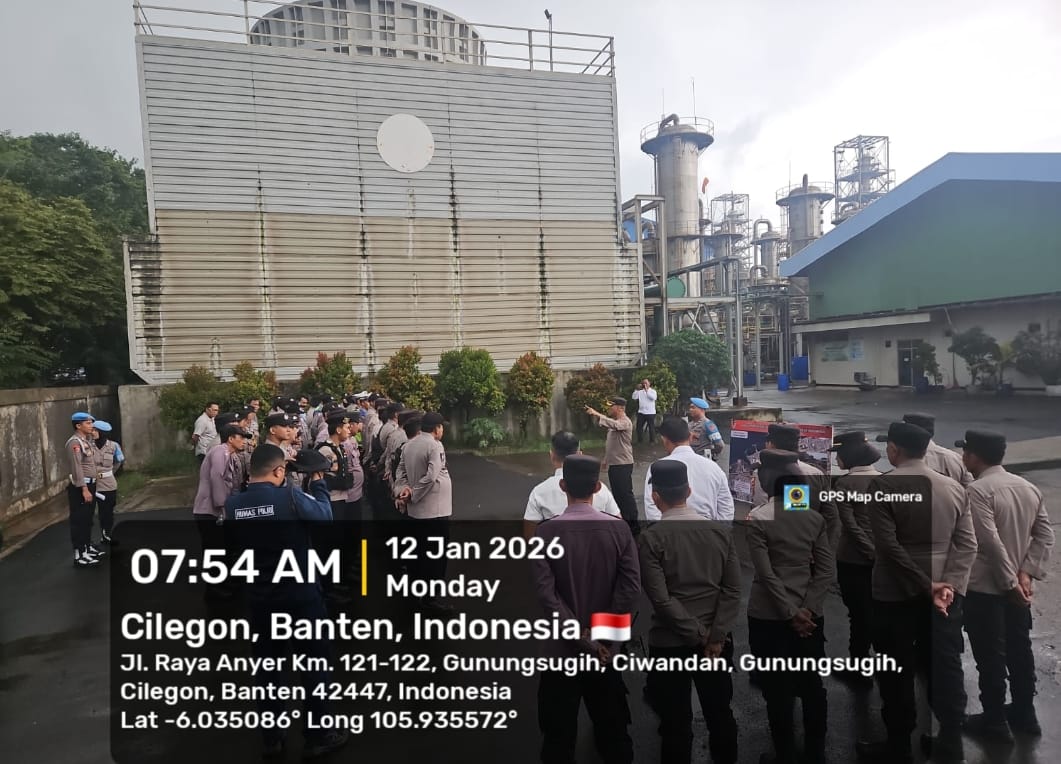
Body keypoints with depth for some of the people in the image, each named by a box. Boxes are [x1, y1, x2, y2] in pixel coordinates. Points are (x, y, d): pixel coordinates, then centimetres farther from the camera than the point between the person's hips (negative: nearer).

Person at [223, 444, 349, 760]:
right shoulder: (290, 497, -21)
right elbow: (325, 515, -4)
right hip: (300, 595, -4)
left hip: (260, 598, 5)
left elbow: (235, 546, 8)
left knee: (267, 667, 17)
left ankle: (271, 740, 29)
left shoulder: (232, 505, -5)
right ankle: (318, 737, 22)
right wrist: (318, 481, 7)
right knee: (314, 663, 11)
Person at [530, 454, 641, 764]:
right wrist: (602, 637, -10)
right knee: (613, 728, 21)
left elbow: (546, 593, -20)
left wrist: (581, 637, -14)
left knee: (560, 734, 14)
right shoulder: (619, 528, -10)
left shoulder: (546, 532, -15)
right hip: (605, 648, 2)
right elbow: (631, 587, -14)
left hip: (562, 648, -2)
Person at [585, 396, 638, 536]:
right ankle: (623, 520, 25)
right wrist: (606, 459, 20)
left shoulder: (625, 422, -15)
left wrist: (597, 414, -46)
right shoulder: (615, 421, 14)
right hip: (613, 463, 10)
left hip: (623, 464, -10)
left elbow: (613, 424, -39)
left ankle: (633, 524, 2)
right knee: (617, 493, 15)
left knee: (626, 493, -5)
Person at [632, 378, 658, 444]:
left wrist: (647, 390, -19)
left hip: (650, 413, -3)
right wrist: (637, 390, -10)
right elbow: (634, 397, -4)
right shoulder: (640, 391, 7)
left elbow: (653, 398, -20)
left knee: (651, 427, 4)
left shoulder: (653, 391, 0)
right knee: (639, 427, 8)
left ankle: (652, 441, 13)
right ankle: (639, 440, 20)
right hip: (641, 412, 3)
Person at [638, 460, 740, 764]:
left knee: (676, 724, 11)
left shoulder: (650, 538, -13)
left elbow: (661, 599, -18)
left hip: (670, 644, -3)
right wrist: (715, 636, -6)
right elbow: (732, 590, -6)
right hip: (715, 642, 4)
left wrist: (699, 635, -10)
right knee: (720, 715, 21)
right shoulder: (721, 530, -3)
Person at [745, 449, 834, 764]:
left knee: (778, 690, 8)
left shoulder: (757, 518, -11)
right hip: (809, 615, 4)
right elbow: (827, 571, -4)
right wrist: (806, 610, -6)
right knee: (812, 685, 16)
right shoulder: (815, 517, 0)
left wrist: (791, 613, -10)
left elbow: (766, 573, -15)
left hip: (769, 617, -4)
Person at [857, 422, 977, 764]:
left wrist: (927, 586, -13)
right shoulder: (955, 487, 4)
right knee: (945, 671, 14)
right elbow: (967, 544, -1)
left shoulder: (882, 485, -12)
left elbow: (889, 545, -18)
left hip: (896, 595, -5)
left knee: (897, 675, 9)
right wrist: (950, 586, -8)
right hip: (944, 595, 5)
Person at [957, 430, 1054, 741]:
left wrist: (1009, 581, -15)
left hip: (984, 587, -8)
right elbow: (1045, 535, 2)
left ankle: (995, 721, 19)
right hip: (1016, 585, 8)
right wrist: (1025, 573, -5)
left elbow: (990, 541, -25)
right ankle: (1025, 714, 33)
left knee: (990, 655, 6)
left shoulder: (977, 490, -20)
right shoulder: (1029, 487, 5)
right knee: (1019, 649, 20)